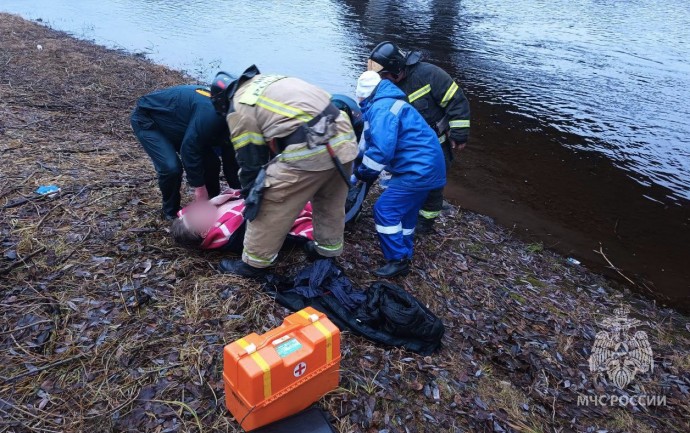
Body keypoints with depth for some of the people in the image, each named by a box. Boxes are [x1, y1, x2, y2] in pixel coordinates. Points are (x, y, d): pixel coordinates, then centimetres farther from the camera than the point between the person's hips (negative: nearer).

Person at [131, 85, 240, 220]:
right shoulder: (210, 114, -38)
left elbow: (230, 159, -2)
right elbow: (189, 148, -35)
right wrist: (199, 187, -28)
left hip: (174, 124, 8)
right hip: (147, 119, -8)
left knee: (211, 162, -4)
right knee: (171, 167, -24)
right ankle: (171, 211, 0)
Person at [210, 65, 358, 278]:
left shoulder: (239, 109, 4)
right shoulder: (268, 81, 27)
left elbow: (250, 160, 6)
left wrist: (250, 197, 21)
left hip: (309, 151, -8)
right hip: (344, 138, 8)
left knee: (271, 208, 9)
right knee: (330, 202, 27)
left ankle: (253, 263, 23)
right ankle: (328, 249, 46)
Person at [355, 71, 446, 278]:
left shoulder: (381, 108, -16)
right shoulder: (389, 103, 18)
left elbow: (381, 149, -26)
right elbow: (380, 142, 23)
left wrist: (363, 171, -10)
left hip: (418, 170, -10)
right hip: (427, 166, 10)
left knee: (385, 210, -6)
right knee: (405, 211, 20)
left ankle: (398, 260, 0)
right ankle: (405, 254, 32)